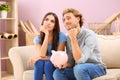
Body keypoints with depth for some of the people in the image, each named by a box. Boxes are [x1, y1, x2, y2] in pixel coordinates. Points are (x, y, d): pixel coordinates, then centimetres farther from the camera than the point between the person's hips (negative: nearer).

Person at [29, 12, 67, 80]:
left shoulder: (61, 36, -13)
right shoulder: (38, 38, -4)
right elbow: (42, 55, -21)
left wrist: (39, 58, -14)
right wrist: (46, 34, -21)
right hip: (42, 67, 2)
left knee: (48, 64, -31)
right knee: (39, 63, -28)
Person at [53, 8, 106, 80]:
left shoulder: (89, 35, -19)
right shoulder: (68, 37, 2)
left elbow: (80, 60, -27)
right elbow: (71, 62, 6)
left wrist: (73, 38, -27)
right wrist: (64, 64, -17)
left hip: (97, 68, -6)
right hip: (79, 69, 6)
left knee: (79, 68, -36)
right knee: (57, 72, -16)